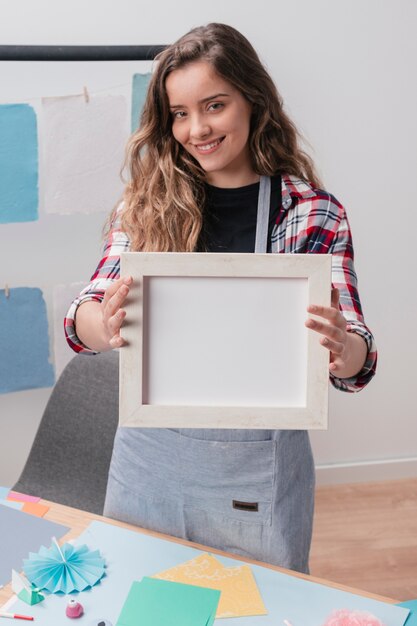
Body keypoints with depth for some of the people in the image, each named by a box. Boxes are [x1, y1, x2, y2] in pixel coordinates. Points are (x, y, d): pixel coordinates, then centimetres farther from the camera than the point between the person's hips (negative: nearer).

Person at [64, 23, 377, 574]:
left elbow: (356, 356, -10)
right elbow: (84, 318, -7)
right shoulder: (147, 203, -1)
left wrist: (342, 349, -33)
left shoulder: (315, 214, -7)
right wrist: (104, 325, -31)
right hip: (148, 453, 2)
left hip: (258, 463, -1)